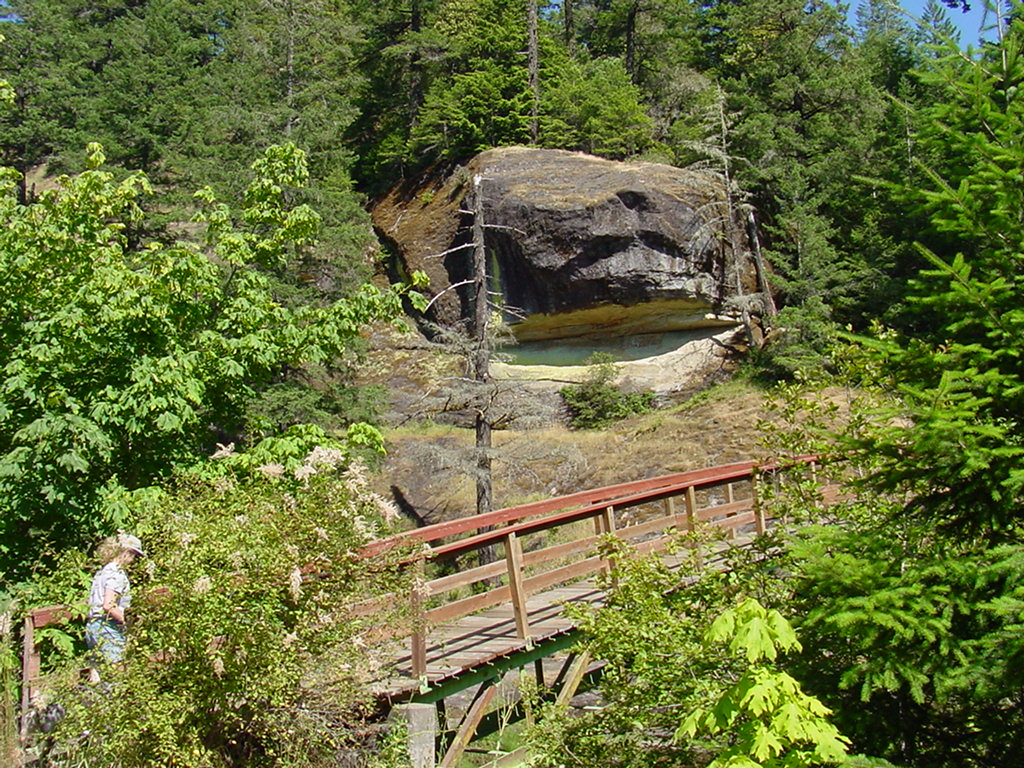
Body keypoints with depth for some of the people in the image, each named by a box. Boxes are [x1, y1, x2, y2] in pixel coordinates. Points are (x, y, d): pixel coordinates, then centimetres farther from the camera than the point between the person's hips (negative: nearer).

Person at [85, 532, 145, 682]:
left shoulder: (102, 571, 16)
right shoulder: (116, 573, -13)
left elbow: (97, 602, 17)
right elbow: (108, 605, -22)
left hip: (92, 624, 10)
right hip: (108, 627, -10)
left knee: (96, 669, 12)